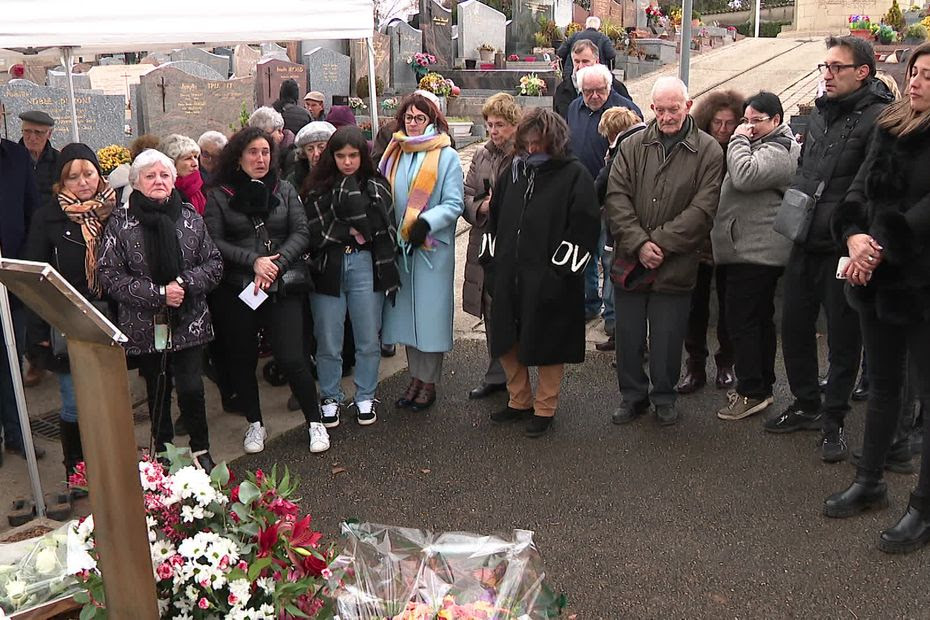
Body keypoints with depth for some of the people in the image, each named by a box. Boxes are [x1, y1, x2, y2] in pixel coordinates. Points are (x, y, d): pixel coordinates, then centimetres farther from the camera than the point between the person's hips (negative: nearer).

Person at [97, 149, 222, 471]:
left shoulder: (190, 217, 2)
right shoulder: (120, 222, -3)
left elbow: (214, 264, 4)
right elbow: (108, 275, -7)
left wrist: (185, 283, -15)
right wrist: (158, 293, -16)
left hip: (189, 321, 0)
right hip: (145, 326, 0)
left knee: (191, 387, -6)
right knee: (157, 389, 13)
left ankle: (200, 448, 17)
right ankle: (162, 451, 31)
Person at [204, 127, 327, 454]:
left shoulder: (285, 191, 10)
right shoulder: (219, 196, 4)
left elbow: (301, 234, 1)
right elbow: (215, 242, -6)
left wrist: (277, 262, -13)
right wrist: (254, 261, -16)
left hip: (283, 288, 0)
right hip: (237, 290, 1)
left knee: (291, 358, -6)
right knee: (242, 359, 9)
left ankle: (315, 422, 12)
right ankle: (255, 424, 28)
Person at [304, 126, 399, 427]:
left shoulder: (376, 185, 5)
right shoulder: (319, 188, 5)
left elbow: (381, 227, -8)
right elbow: (313, 232, -5)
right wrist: (352, 231, -8)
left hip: (365, 266, 0)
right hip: (328, 267, 0)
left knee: (368, 340, 8)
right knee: (328, 343, 6)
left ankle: (365, 397, 24)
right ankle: (330, 398, 23)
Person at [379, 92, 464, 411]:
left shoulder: (446, 156, -3)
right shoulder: (393, 154, 10)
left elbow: (454, 204, -8)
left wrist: (426, 223, -23)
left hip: (433, 248, -4)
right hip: (399, 247, 4)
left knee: (430, 311, 0)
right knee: (406, 310, 9)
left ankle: (429, 382, 11)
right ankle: (415, 376, 21)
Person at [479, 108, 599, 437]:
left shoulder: (575, 175, -7)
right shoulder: (514, 172, 11)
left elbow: (584, 228, -12)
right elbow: (494, 218, 18)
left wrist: (560, 272, -16)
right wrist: (492, 260, 10)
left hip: (549, 282, -6)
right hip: (508, 278, 6)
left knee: (547, 346, 5)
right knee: (507, 343, 14)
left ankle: (545, 409, 21)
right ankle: (519, 400, 32)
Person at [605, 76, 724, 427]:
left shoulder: (708, 152, -3)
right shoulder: (633, 146, 4)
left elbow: (702, 209, -10)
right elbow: (616, 198, -4)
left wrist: (660, 243, -16)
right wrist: (638, 243, -15)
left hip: (675, 266, -2)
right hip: (629, 263, 2)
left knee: (668, 340, 8)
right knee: (629, 336, 12)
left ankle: (664, 397, 28)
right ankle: (632, 395, 30)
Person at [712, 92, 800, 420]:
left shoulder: (776, 151, -14)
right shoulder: (764, 145, 19)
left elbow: (745, 176, -29)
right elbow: (743, 179, 25)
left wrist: (739, 140, -17)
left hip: (754, 253, -11)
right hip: (757, 252, 11)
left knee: (742, 321, -9)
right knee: (761, 320, 15)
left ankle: (751, 392, -4)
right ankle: (763, 387, 25)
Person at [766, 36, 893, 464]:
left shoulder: (878, 119, -13)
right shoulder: (821, 113, 13)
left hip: (843, 250, -8)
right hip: (805, 244, 8)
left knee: (843, 336, 6)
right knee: (794, 325, 15)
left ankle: (833, 419, 20)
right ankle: (806, 405, 32)